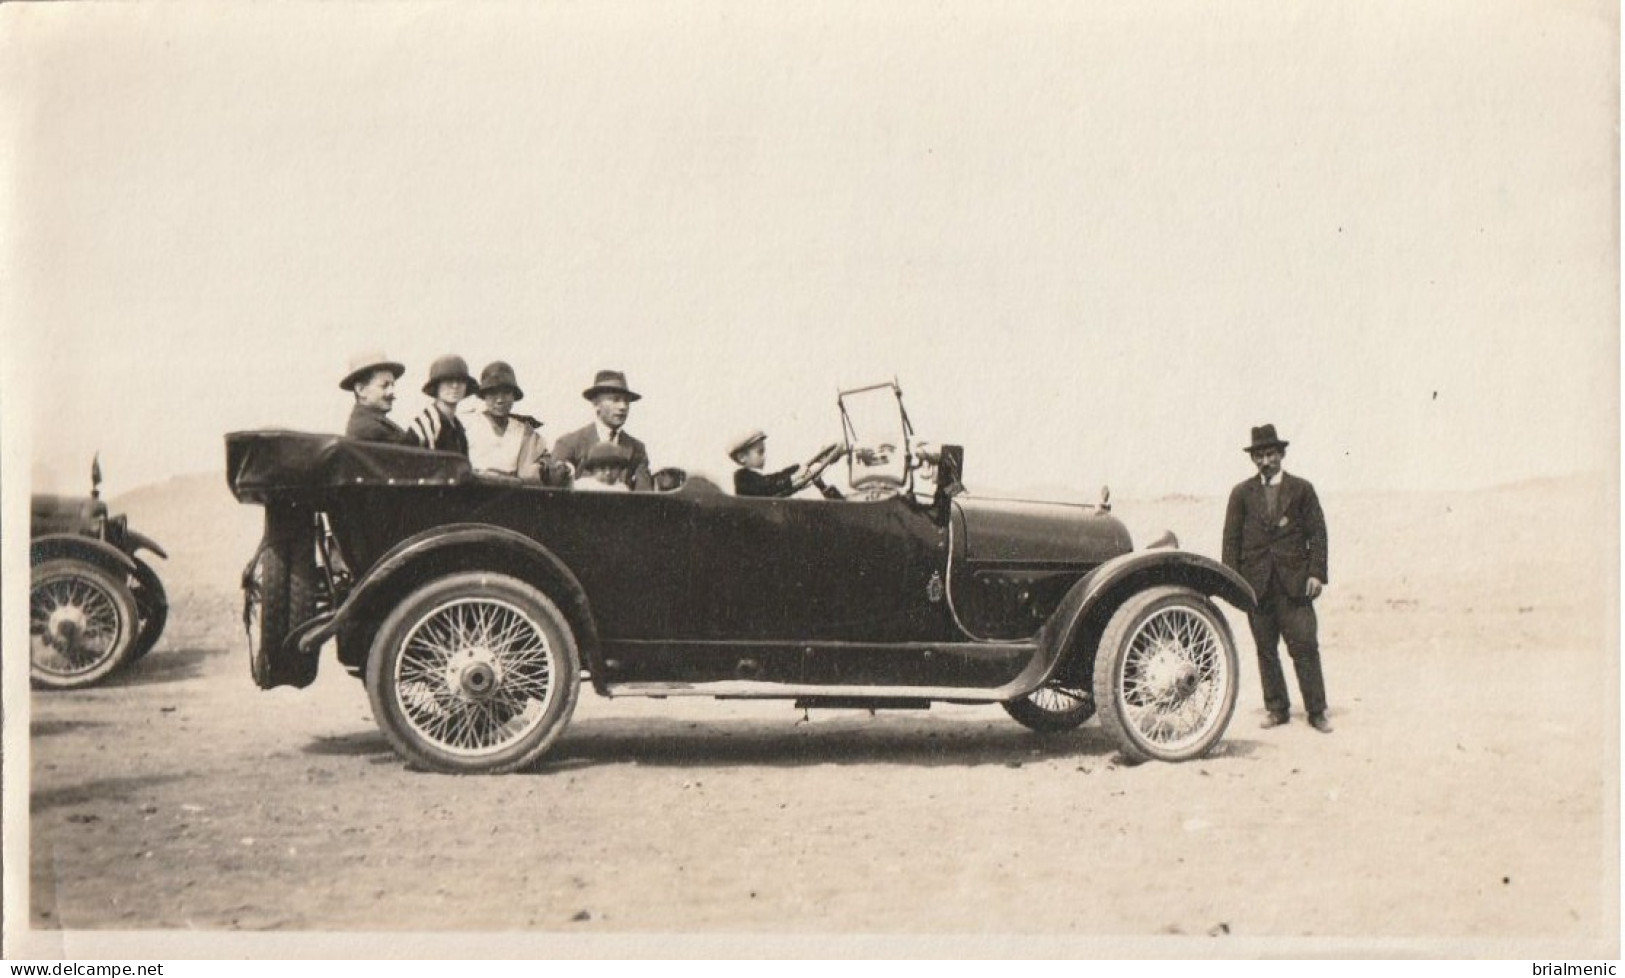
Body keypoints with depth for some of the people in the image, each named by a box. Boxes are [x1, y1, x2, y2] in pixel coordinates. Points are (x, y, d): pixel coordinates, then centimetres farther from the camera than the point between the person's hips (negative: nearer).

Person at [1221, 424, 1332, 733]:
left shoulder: (1301, 489, 7)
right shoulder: (1241, 493, 10)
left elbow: (1317, 533, 4)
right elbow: (1231, 538, 8)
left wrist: (1316, 573, -5)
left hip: (1294, 581, -2)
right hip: (1256, 583, 2)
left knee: (1305, 647, -5)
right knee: (1265, 650, 6)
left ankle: (1316, 711, 3)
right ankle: (1277, 708, 15)